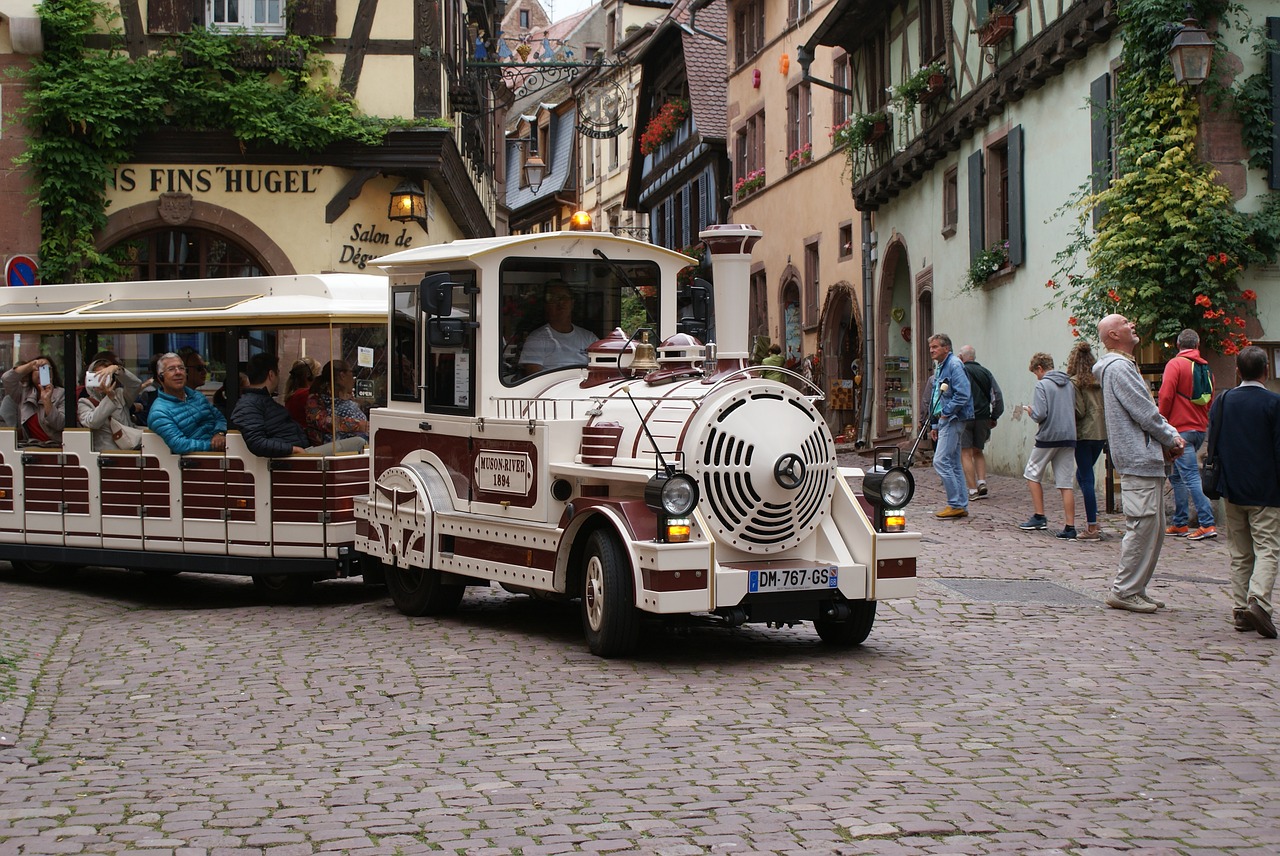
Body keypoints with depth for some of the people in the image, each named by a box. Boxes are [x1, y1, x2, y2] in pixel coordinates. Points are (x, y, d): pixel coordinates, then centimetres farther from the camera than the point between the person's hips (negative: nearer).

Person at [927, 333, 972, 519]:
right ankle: (962, 505, 14)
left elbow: (962, 394, -22)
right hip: (944, 420, 10)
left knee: (941, 461, -13)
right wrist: (934, 425, 21)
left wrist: (946, 412, -17)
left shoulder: (954, 365, -12)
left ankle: (955, 504, -9)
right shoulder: (940, 369, 19)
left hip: (952, 420, -10)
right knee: (954, 463, 10)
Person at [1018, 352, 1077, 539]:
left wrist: (1030, 411, 4)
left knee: (1032, 474, 15)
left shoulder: (1042, 385, -9)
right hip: (1069, 438, 5)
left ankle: (1039, 516, 13)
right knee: (1067, 484, 3)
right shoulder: (1069, 385, 11)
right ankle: (1070, 527, -2)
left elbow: (1040, 415, -16)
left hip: (1048, 437, -5)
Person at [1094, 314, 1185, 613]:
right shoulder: (1118, 368, -12)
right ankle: (1124, 591, -4)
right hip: (1138, 460, -11)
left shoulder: (1126, 366, 22)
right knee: (1142, 527, -9)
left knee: (1154, 529, 12)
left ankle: (1134, 590, 17)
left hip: (1147, 459, 11)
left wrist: (1169, 438, 5)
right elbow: (1145, 414, -16)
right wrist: (1172, 438, -4)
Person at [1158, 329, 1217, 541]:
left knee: (1191, 476, -10)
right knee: (1177, 476, 16)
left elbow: (1166, 396, -13)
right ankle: (1179, 524, 18)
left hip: (1180, 428, -7)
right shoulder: (1205, 367, 12)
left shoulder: (1175, 364, -8)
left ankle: (1207, 524, -17)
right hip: (1200, 428, 7)